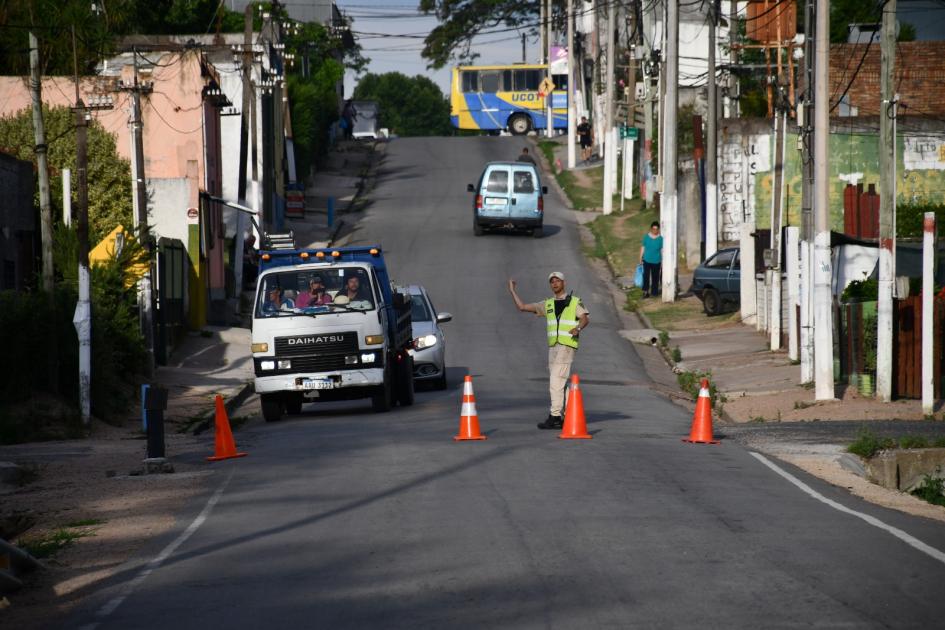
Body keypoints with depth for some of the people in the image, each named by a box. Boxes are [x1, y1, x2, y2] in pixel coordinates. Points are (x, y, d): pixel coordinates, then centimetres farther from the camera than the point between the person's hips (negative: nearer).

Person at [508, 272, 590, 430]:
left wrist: (578, 328, -25)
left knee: (556, 381, -14)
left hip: (567, 345, -6)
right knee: (558, 383, 6)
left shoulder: (575, 302, 5)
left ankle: (554, 416, -17)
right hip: (553, 346, 6)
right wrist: (512, 291, 19)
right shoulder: (547, 305, 18)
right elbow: (522, 307, 18)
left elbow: (584, 319, -4)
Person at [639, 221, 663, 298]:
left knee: (655, 277, 9)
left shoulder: (660, 238, -6)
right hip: (647, 260, 0)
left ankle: (654, 291, 22)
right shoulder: (646, 237, -4)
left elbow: (662, 250, -1)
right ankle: (645, 291, 5)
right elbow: (643, 248, 2)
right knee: (646, 276, -5)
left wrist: (662, 262, -1)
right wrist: (640, 258, 1)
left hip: (656, 262, 0)